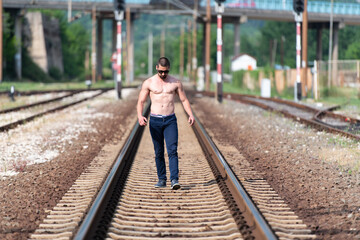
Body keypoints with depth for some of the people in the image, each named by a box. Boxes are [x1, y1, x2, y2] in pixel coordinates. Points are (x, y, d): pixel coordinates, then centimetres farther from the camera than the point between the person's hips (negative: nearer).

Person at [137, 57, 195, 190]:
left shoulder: (176, 82, 5)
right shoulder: (148, 83, 1)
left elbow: (184, 100, 8)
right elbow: (140, 102, 0)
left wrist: (190, 114, -9)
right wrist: (140, 116, -20)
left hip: (170, 120, 0)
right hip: (155, 121, 0)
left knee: (172, 150, -12)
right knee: (159, 152, 5)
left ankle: (174, 180, -18)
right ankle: (161, 180, 15)